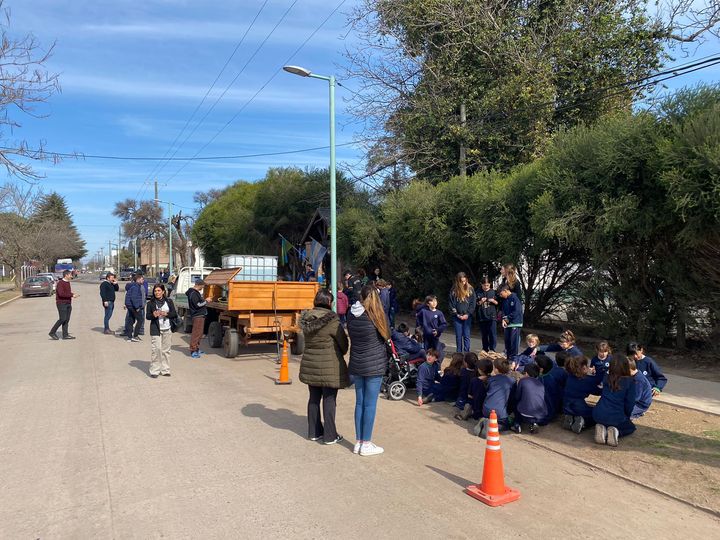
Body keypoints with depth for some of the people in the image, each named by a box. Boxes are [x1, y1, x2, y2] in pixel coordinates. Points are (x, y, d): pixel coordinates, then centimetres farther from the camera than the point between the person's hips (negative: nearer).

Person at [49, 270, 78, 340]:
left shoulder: (68, 283, 14)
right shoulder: (60, 283, -13)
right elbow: (61, 294, -25)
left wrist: (71, 293, 6)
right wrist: (72, 295, -21)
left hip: (68, 304, 8)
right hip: (61, 303, -8)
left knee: (67, 319, 3)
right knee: (62, 319, -11)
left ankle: (65, 335, 3)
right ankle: (52, 332, 3)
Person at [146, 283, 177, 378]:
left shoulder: (169, 301, 7)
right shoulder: (151, 303, 3)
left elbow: (174, 314, 4)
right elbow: (147, 316, 2)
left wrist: (166, 314, -13)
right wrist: (154, 315, -18)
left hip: (167, 329, 2)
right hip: (156, 329, -2)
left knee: (166, 350, 6)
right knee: (156, 349, -8)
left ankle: (165, 370, 15)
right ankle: (154, 371, -1)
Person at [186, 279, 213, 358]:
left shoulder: (196, 292, 17)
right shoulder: (193, 293, -15)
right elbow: (197, 305, -20)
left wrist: (205, 300, 16)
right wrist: (206, 301, -11)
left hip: (200, 315, 11)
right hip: (197, 316, -11)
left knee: (200, 333, 15)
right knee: (196, 333, -10)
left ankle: (197, 349, 23)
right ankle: (193, 351, -8)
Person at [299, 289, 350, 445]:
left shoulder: (306, 319, 1)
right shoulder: (332, 320, -17)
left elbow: (308, 340, 10)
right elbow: (343, 343, -8)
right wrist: (340, 354, 12)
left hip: (309, 364, 6)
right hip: (329, 366, -6)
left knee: (314, 398, 16)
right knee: (329, 399, 5)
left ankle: (314, 432, 27)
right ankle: (330, 436, 13)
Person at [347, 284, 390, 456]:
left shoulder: (351, 314, -2)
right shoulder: (375, 314, -15)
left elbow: (351, 336, 7)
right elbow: (385, 336, -4)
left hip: (356, 364, 5)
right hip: (374, 365, -5)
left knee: (360, 403, 13)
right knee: (370, 404, 4)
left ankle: (358, 442, 21)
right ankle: (366, 444, 11)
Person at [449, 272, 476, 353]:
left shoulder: (470, 289, 1)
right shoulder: (454, 290, 1)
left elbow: (473, 303, 0)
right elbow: (451, 304, 3)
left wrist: (468, 314, -7)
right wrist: (456, 314, -5)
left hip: (467, 317, -1)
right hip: (457, 317, 1)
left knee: (466, 336, -1)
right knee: (458, 336, 5)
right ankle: (459, 353, 13)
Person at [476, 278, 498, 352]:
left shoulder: (493, 292, 5)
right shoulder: (479, 293, 6)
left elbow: (498, 303, 8)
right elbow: (475, 305, 9)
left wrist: (493, 301, -11)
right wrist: (480, 302, -10)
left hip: (492, 317, -2)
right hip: (482, 317, 2)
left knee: (493, 334, -10)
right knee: (484, 335, 9)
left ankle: (492, 350, -6)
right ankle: (485, 350, 19)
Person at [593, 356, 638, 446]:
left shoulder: (606, 378, 5)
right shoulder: (630, 382, -5)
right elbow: (630, 402, -2)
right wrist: (627, 417, 15)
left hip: (598, 415, 3)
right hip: (616, 417, -3)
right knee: (630, 427, 28)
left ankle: (602, 428, 3)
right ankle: (616, 431, -3)